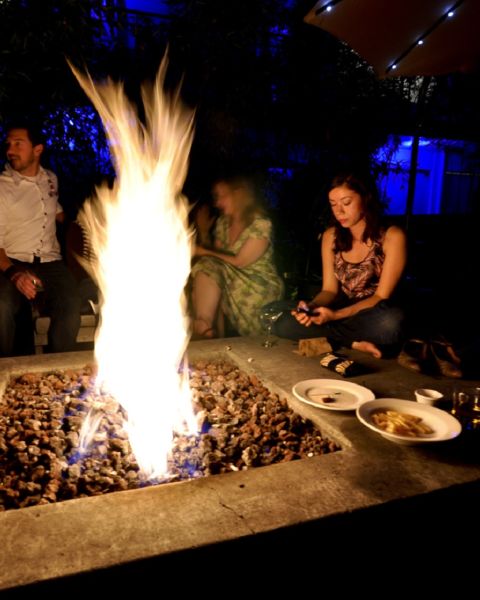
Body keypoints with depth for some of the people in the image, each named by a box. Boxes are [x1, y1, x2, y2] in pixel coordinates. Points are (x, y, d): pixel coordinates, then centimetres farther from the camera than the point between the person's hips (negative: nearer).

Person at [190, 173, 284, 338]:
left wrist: (203, 251, -13)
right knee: (205, 268, -24)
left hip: (260, 289, -6)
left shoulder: (260, 224, -12)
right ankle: (202, 328, -23)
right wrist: (203, 231, -1)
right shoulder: (223, 222, 8)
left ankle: (203, 330, -18)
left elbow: (240, 262, -18)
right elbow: (216, 257, 7)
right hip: (233, 281, 6)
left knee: (208, 269, -26)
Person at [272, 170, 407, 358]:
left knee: (391, 322, -40)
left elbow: (381, 297, -14)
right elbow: (330, 289, 1)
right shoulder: (331, 236, 2)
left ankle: (325, 340, -16)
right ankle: (356, 343, -14)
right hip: (342, 312, 4)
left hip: (375, 317, -3)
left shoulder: (392, 236, -11)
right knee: (283, 325, -20)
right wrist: (311, 307, -22)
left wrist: (336, 315, -27)